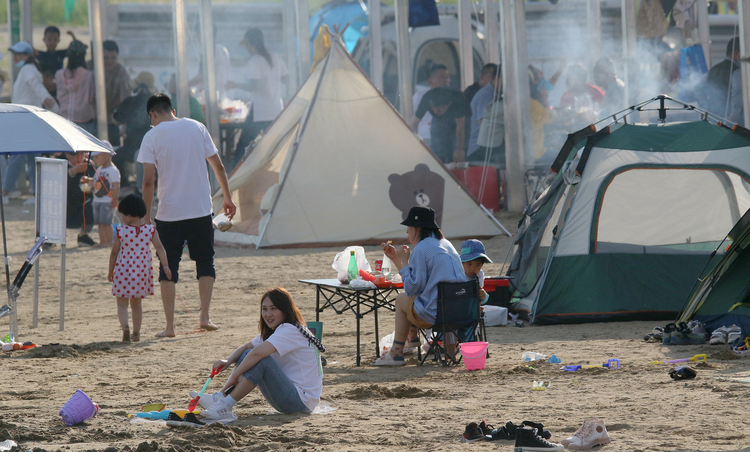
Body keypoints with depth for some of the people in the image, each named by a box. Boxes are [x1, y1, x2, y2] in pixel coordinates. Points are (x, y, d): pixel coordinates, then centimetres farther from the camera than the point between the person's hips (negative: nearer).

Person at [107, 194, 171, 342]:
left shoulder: (122, 231, -7)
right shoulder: (150, 230, -1)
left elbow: (114, 253, -2)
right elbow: (159, 248, -10)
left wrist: (110, 272, 9)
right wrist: (165, 266, -13)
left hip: (123, 271, -3)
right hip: (142, 272, 3)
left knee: (122, 303, 2)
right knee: (136, 303, 18)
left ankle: (125, 326, -22)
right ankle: (136, 333, 21)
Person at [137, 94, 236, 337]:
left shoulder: (152, 136, -4)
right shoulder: (197, 128, 5)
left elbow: (148, 180, -9)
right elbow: (218, 166, 7)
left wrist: (146, 215, -1)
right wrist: (228, 198, 18)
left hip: (169, 214, -2)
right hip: (201, 210, 2)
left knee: (168, 269, 6)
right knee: (205, 263, 15)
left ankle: (170, 326, 3)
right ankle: (205, 317, 7)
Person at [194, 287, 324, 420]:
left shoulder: (289, 330, -17)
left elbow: (257, 353, -29)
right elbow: (246, 348, 15)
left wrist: (234, 377, -22)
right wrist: (228, 362, -6)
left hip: (302, 401, -10)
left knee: (260, 359, -25)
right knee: (248, 355, 9)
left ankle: (225, 405, -22)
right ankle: (220, 397, -3)